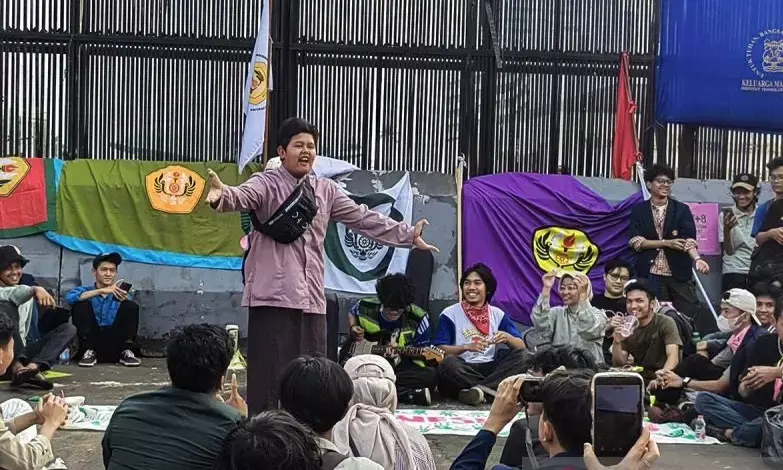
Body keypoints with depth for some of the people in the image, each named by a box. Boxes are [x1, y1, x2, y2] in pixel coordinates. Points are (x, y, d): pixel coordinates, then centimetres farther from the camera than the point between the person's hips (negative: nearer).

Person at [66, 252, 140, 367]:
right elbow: (70, 297, -18)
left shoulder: (119, 294, 12)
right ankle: (89, 352, -15)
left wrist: (125, 300, -27)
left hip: (115, 347, 0)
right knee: (81, 305, -18)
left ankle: (126, 352, -13)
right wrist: (101, 291, -26)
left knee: (131, 306, -16)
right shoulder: (86, 291, 7)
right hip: (92, 343, 0)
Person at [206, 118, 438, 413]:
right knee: (270, 374, -6)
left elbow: (364, 219, 18)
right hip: (273, 295, -6)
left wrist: (408, 235, 13)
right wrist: (221, 195, -48)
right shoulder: (266, 184, -3)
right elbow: (241, 197, -24)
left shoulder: (326, 191, 15)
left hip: (311, 297, 6)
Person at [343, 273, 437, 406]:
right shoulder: (365, 307, -6)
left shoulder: (419, 318, -12)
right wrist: (353, 327, -1)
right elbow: (352, 314, 20)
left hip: (400, 367, -1)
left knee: (431, 375, -32)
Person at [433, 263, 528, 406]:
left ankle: (479, 388, -30)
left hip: (489, 368, 4)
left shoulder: (498, 314, 12)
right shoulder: (449, 314, 2)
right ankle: (493, 389, -25)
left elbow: (521, 346, 7)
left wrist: (507, 338, -16)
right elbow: (439, 350, -8)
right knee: (448, 363, -35)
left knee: (522, 356, -19)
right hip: (463, 370, -3)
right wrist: (467, 347, -24)